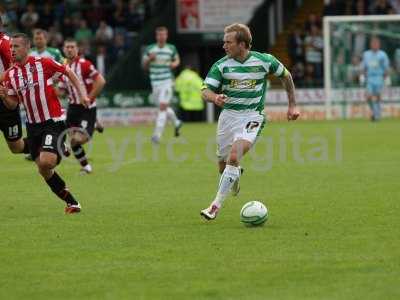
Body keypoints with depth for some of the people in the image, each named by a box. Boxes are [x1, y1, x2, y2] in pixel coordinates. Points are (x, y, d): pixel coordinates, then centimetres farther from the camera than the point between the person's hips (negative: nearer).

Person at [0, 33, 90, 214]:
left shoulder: (44, 63, -10)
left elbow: (68, 72, 2)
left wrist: (82, 93, -4)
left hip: (53, 122, -6)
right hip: (32, 125, 6)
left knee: (46, 162, -25)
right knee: (44, 170, 5)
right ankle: (72, 202, 17)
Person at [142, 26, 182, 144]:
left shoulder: (171, 48, 2)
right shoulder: (149, 49, 4)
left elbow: (177, 59, 20)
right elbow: (144, 66, 9)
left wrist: (175, 64, -3)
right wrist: (149, 59, -11)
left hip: (167, 81, -3)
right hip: (155, 83, 3)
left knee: (162, 107, -15)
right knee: (164, 107, 14)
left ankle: (157, 134, -17)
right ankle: (176, 123, 42)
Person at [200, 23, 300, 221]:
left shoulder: (264, 61, -5)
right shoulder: (221, 65, -5)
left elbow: (285, 76, 13)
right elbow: (205, 91, -9)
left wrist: (292, 105, 14)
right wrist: (215, 97, -33)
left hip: (252, 116, -3)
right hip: (228, 114, 3)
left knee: (234, 156, -24)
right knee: (223, 165, 8)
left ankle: (216, 205, -21)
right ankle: (235, 176, 47)